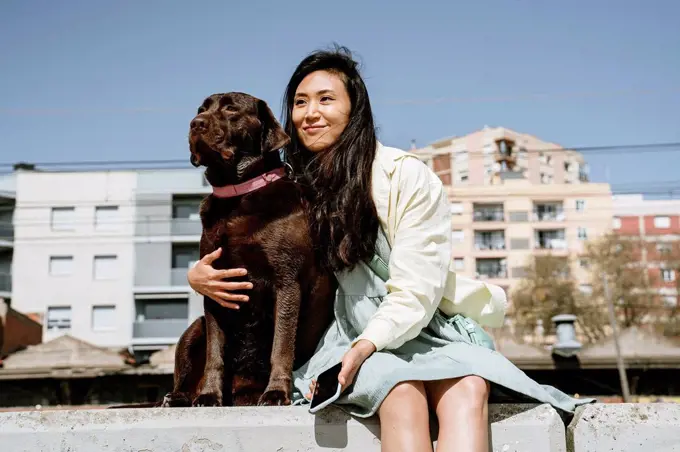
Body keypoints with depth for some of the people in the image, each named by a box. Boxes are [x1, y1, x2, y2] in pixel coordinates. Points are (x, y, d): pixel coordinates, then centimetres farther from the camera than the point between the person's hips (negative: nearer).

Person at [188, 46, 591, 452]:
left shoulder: (408, 177, -5)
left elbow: (415, 294, -9)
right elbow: (238, 258, 15)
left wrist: (364, 346, -23)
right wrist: (198, 276, -9)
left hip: (413, 332, 0)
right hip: (338, 339, 1)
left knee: (470, 386, -33)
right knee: (403, 390, -33)